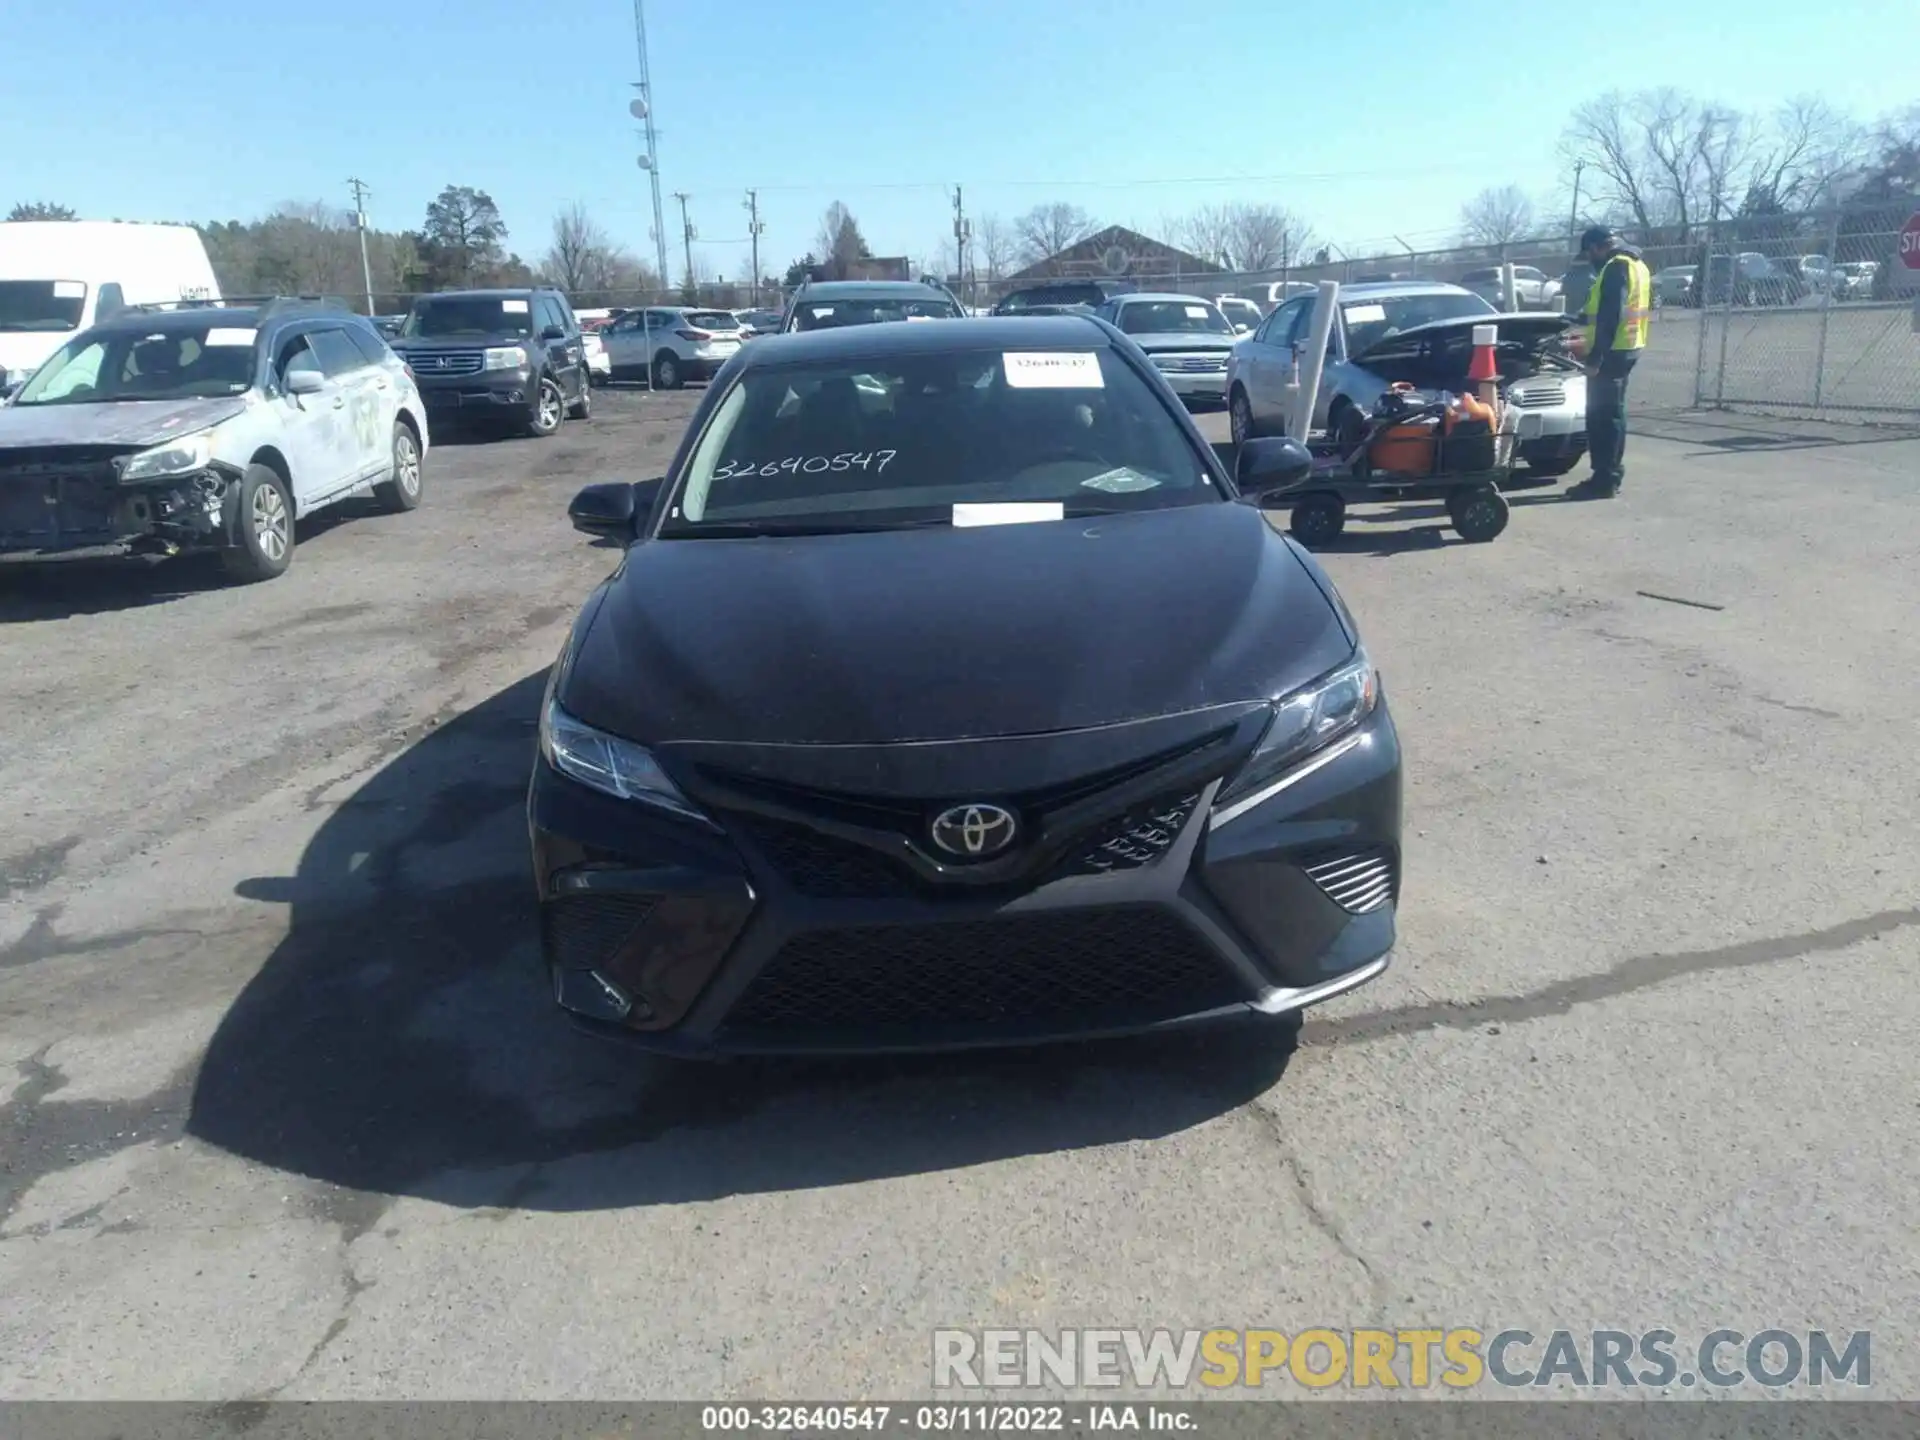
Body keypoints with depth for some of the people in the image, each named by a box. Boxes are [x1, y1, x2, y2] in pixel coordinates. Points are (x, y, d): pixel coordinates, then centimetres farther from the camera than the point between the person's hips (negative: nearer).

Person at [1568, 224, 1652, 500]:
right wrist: (1591, 345, 23)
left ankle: (1604, 480, -7)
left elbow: (1610, 317, -22)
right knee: (1612, 413, 15)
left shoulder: (1615, 267, -15)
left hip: (1612, 351, -10)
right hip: (1627, 348, 10)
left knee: (1601, 415, -8)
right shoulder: (1635, 263, 17)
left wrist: (1595, 357, -23)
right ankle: (1611, 475, 20)